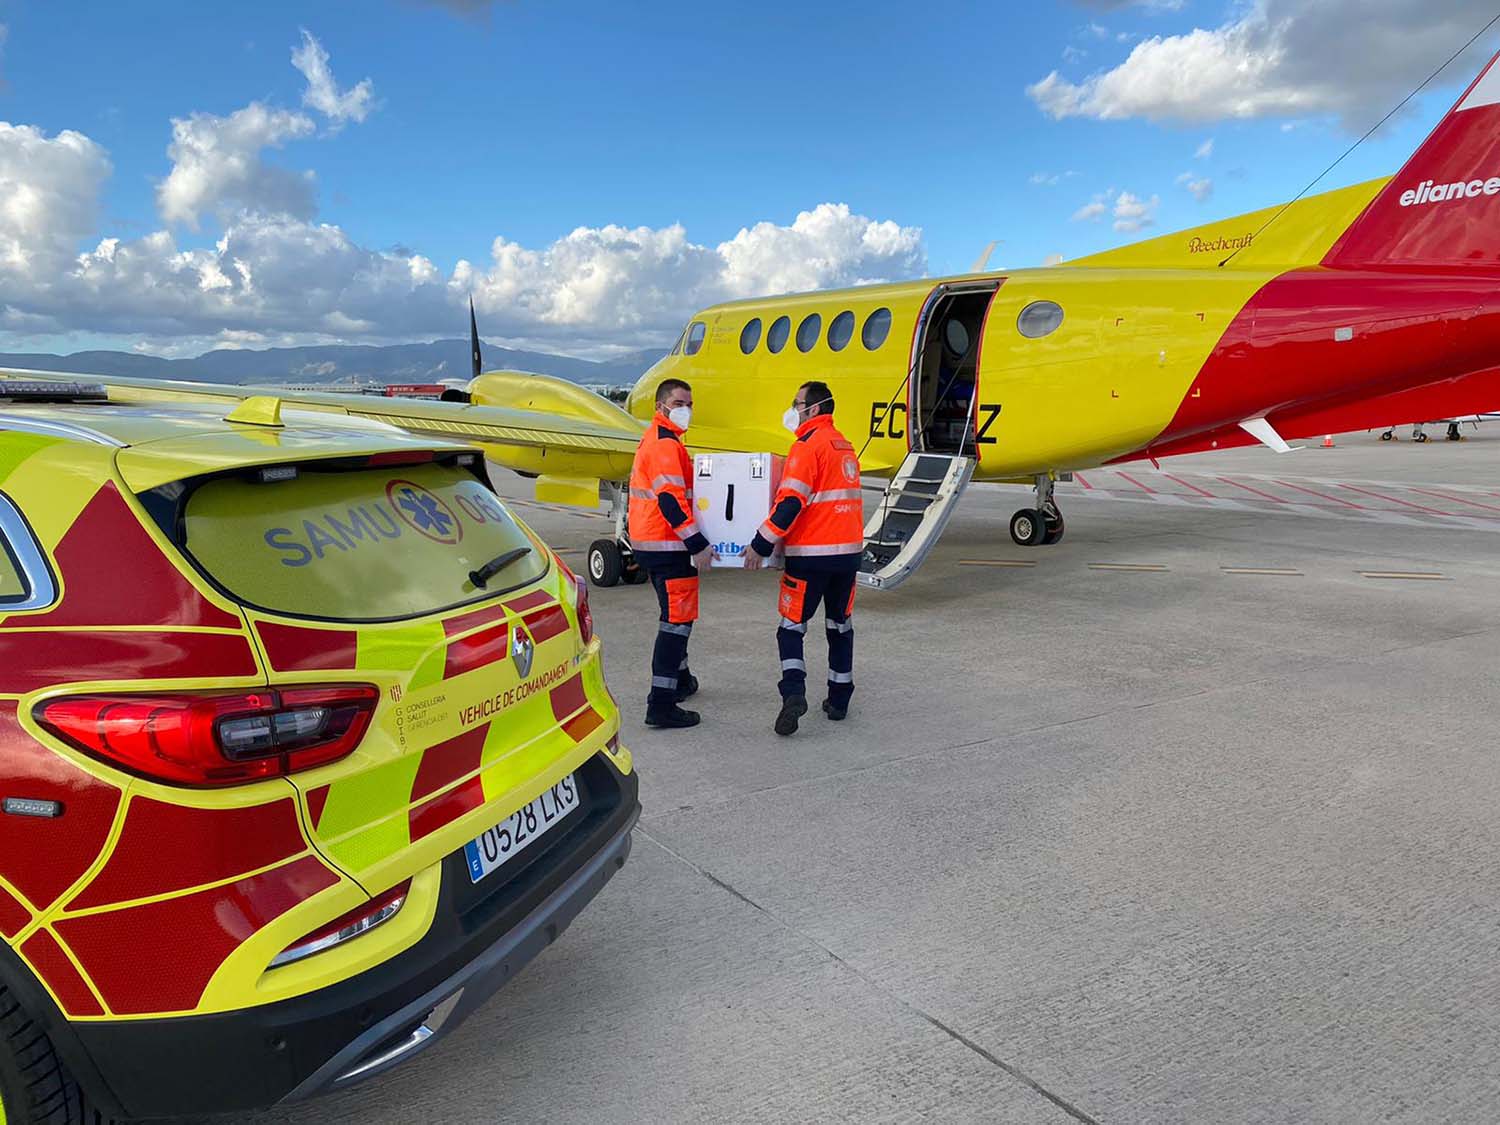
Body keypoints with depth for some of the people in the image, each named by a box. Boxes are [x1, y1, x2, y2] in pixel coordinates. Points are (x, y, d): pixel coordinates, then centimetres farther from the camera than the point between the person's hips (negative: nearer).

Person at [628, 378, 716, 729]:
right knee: (678, 619, -9)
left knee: (674, 613, 24)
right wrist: (698, 544, -26)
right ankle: (661, 704, -9)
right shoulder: (665, 443, -16)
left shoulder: (653, 438, 18)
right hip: (668, 546, -11)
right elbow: (671, 500, -25)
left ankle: (680, 679, 39)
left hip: (648, 542, 11)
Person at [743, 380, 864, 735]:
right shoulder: (845, 445, 15)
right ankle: (839, 701, 21)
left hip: (811, 553, -7)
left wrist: (761, 545, -17)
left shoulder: (808, 444, -12)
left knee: (792, 625, 2)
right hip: (849, 551, 7)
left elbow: (790, 502, -20)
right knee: (840, 626, 16)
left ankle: (793, 692, -16)